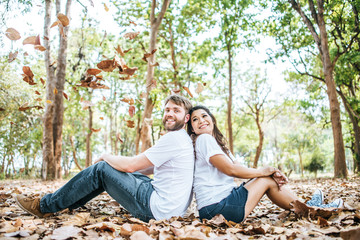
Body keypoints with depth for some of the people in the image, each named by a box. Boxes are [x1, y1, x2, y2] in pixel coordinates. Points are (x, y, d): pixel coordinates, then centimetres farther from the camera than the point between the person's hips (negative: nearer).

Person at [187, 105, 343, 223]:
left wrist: (271, 173, -1)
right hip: (217, 208, -9)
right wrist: (263, 172, -3)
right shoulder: (204, 139, -10)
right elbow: (230, 169, -18)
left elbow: (237, 168, 14)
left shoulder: (216, 142, 20)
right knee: (267, 180, -2)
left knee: (268, 177, 10)